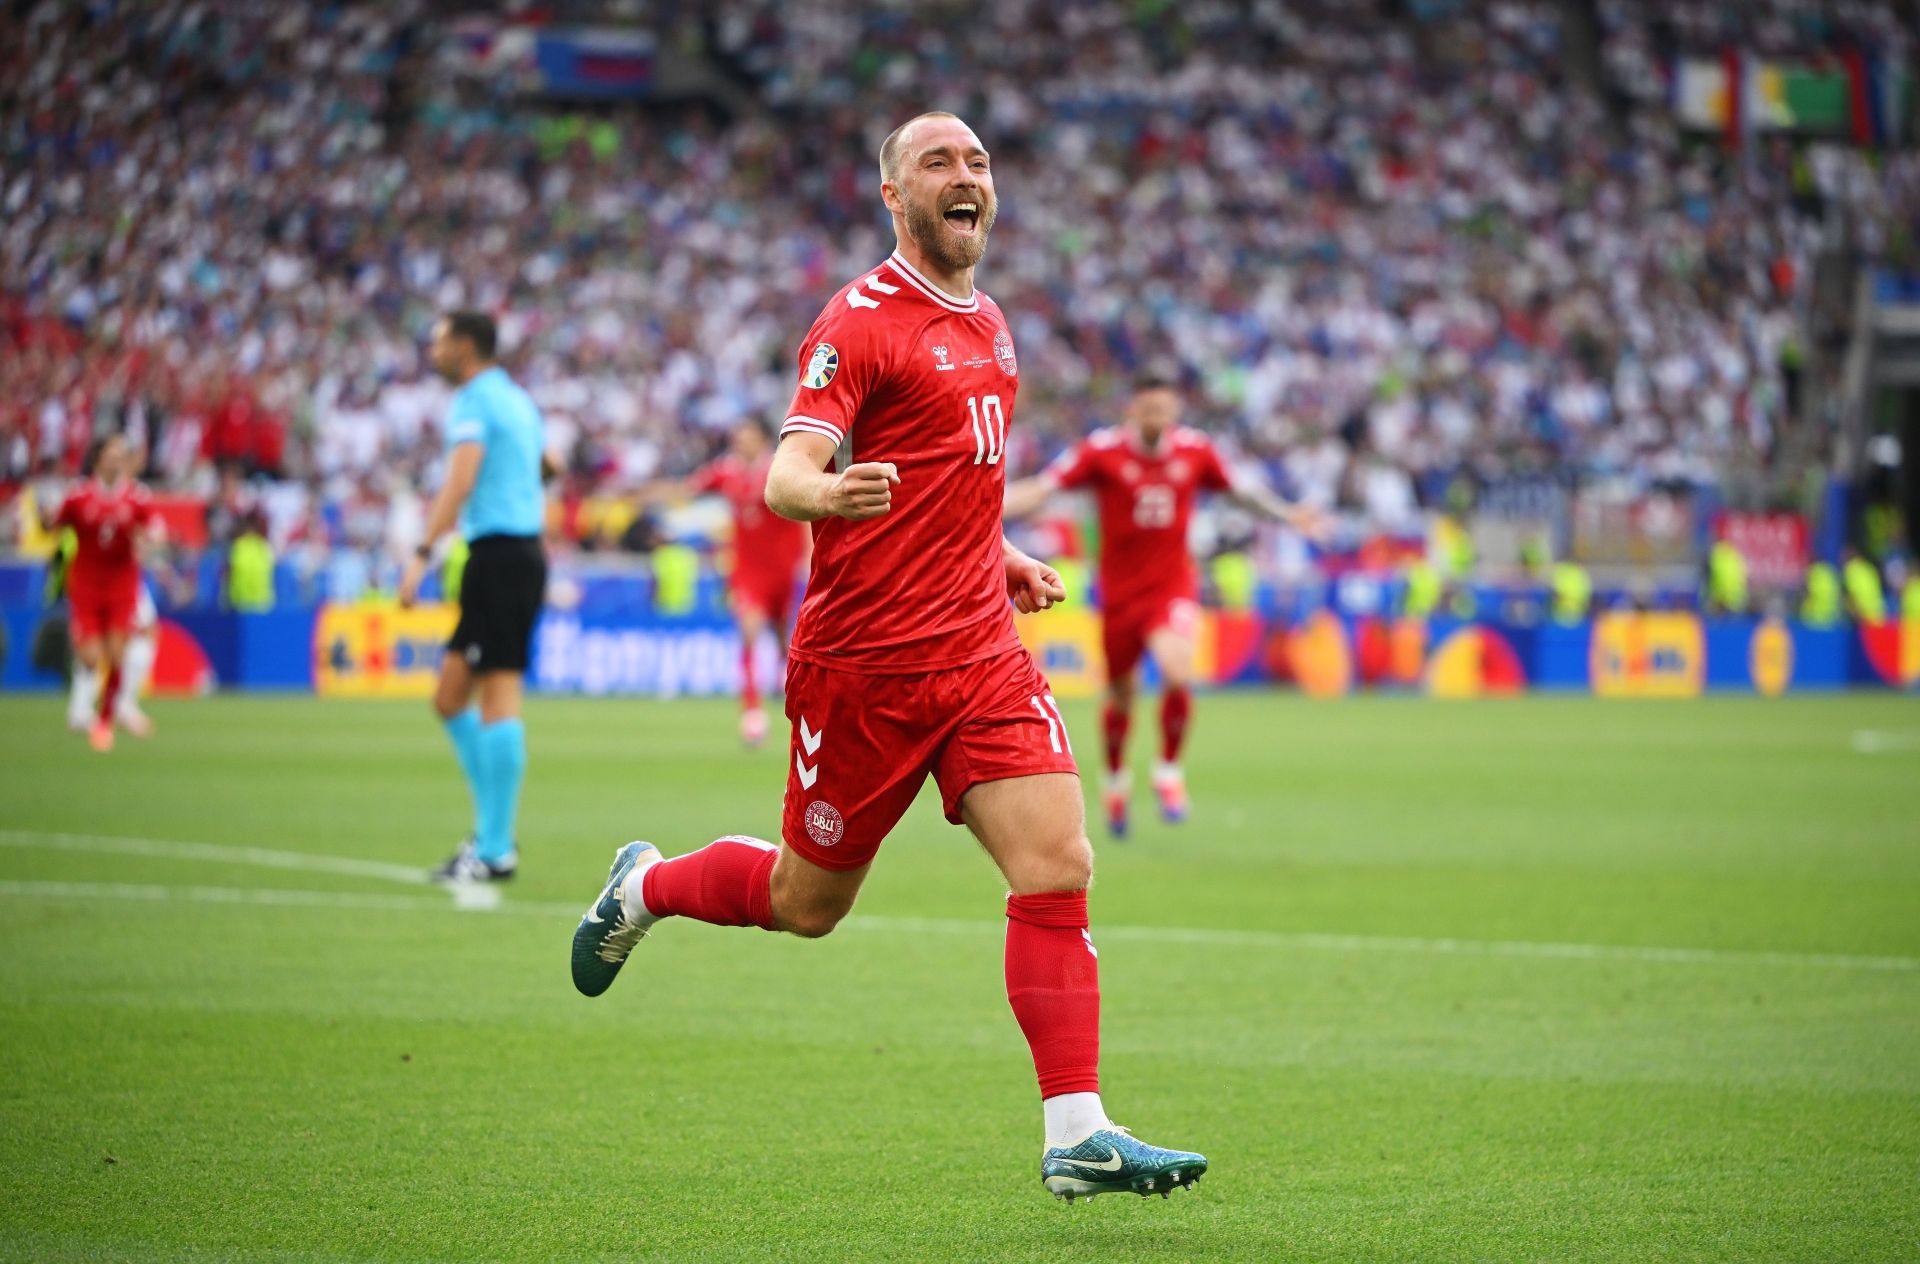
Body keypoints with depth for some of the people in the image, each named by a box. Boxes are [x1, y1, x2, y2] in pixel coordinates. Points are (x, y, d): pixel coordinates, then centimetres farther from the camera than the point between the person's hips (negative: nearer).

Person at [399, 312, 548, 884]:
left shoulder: (474, 402, -8)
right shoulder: (519, 400, 20)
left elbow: (460, 483, -19)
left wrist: (422, 554, -22)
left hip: (499, 555, -9)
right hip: (523, 550, 9)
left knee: (499, 698, -9)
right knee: (450, 697, 11)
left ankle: (495, 851, -10)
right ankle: (492, 831, 9)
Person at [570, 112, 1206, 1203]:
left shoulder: (988, 324, 15)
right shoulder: (863, 321, -10)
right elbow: (787, 476, -21)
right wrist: (825, 493, -42)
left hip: (981, 652, 6)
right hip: (864, 662, -6)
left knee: (1058, 868, -11)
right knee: (807, 902, 8)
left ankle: (1078, 1133, -11)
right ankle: (645, 887, 38)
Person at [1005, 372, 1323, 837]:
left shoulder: (1196, 450, -3)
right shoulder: (1101, 450, -10)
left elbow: (1241, 490, 14)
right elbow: (1042, 488, -15)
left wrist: (1288, 515, 13)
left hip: (1173, 585, 0)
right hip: (1119, 589, 0)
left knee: (1177, 672, -25)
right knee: (1119, 694, 10)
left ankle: (1169, 771, -3)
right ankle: (1116, 778, 39)